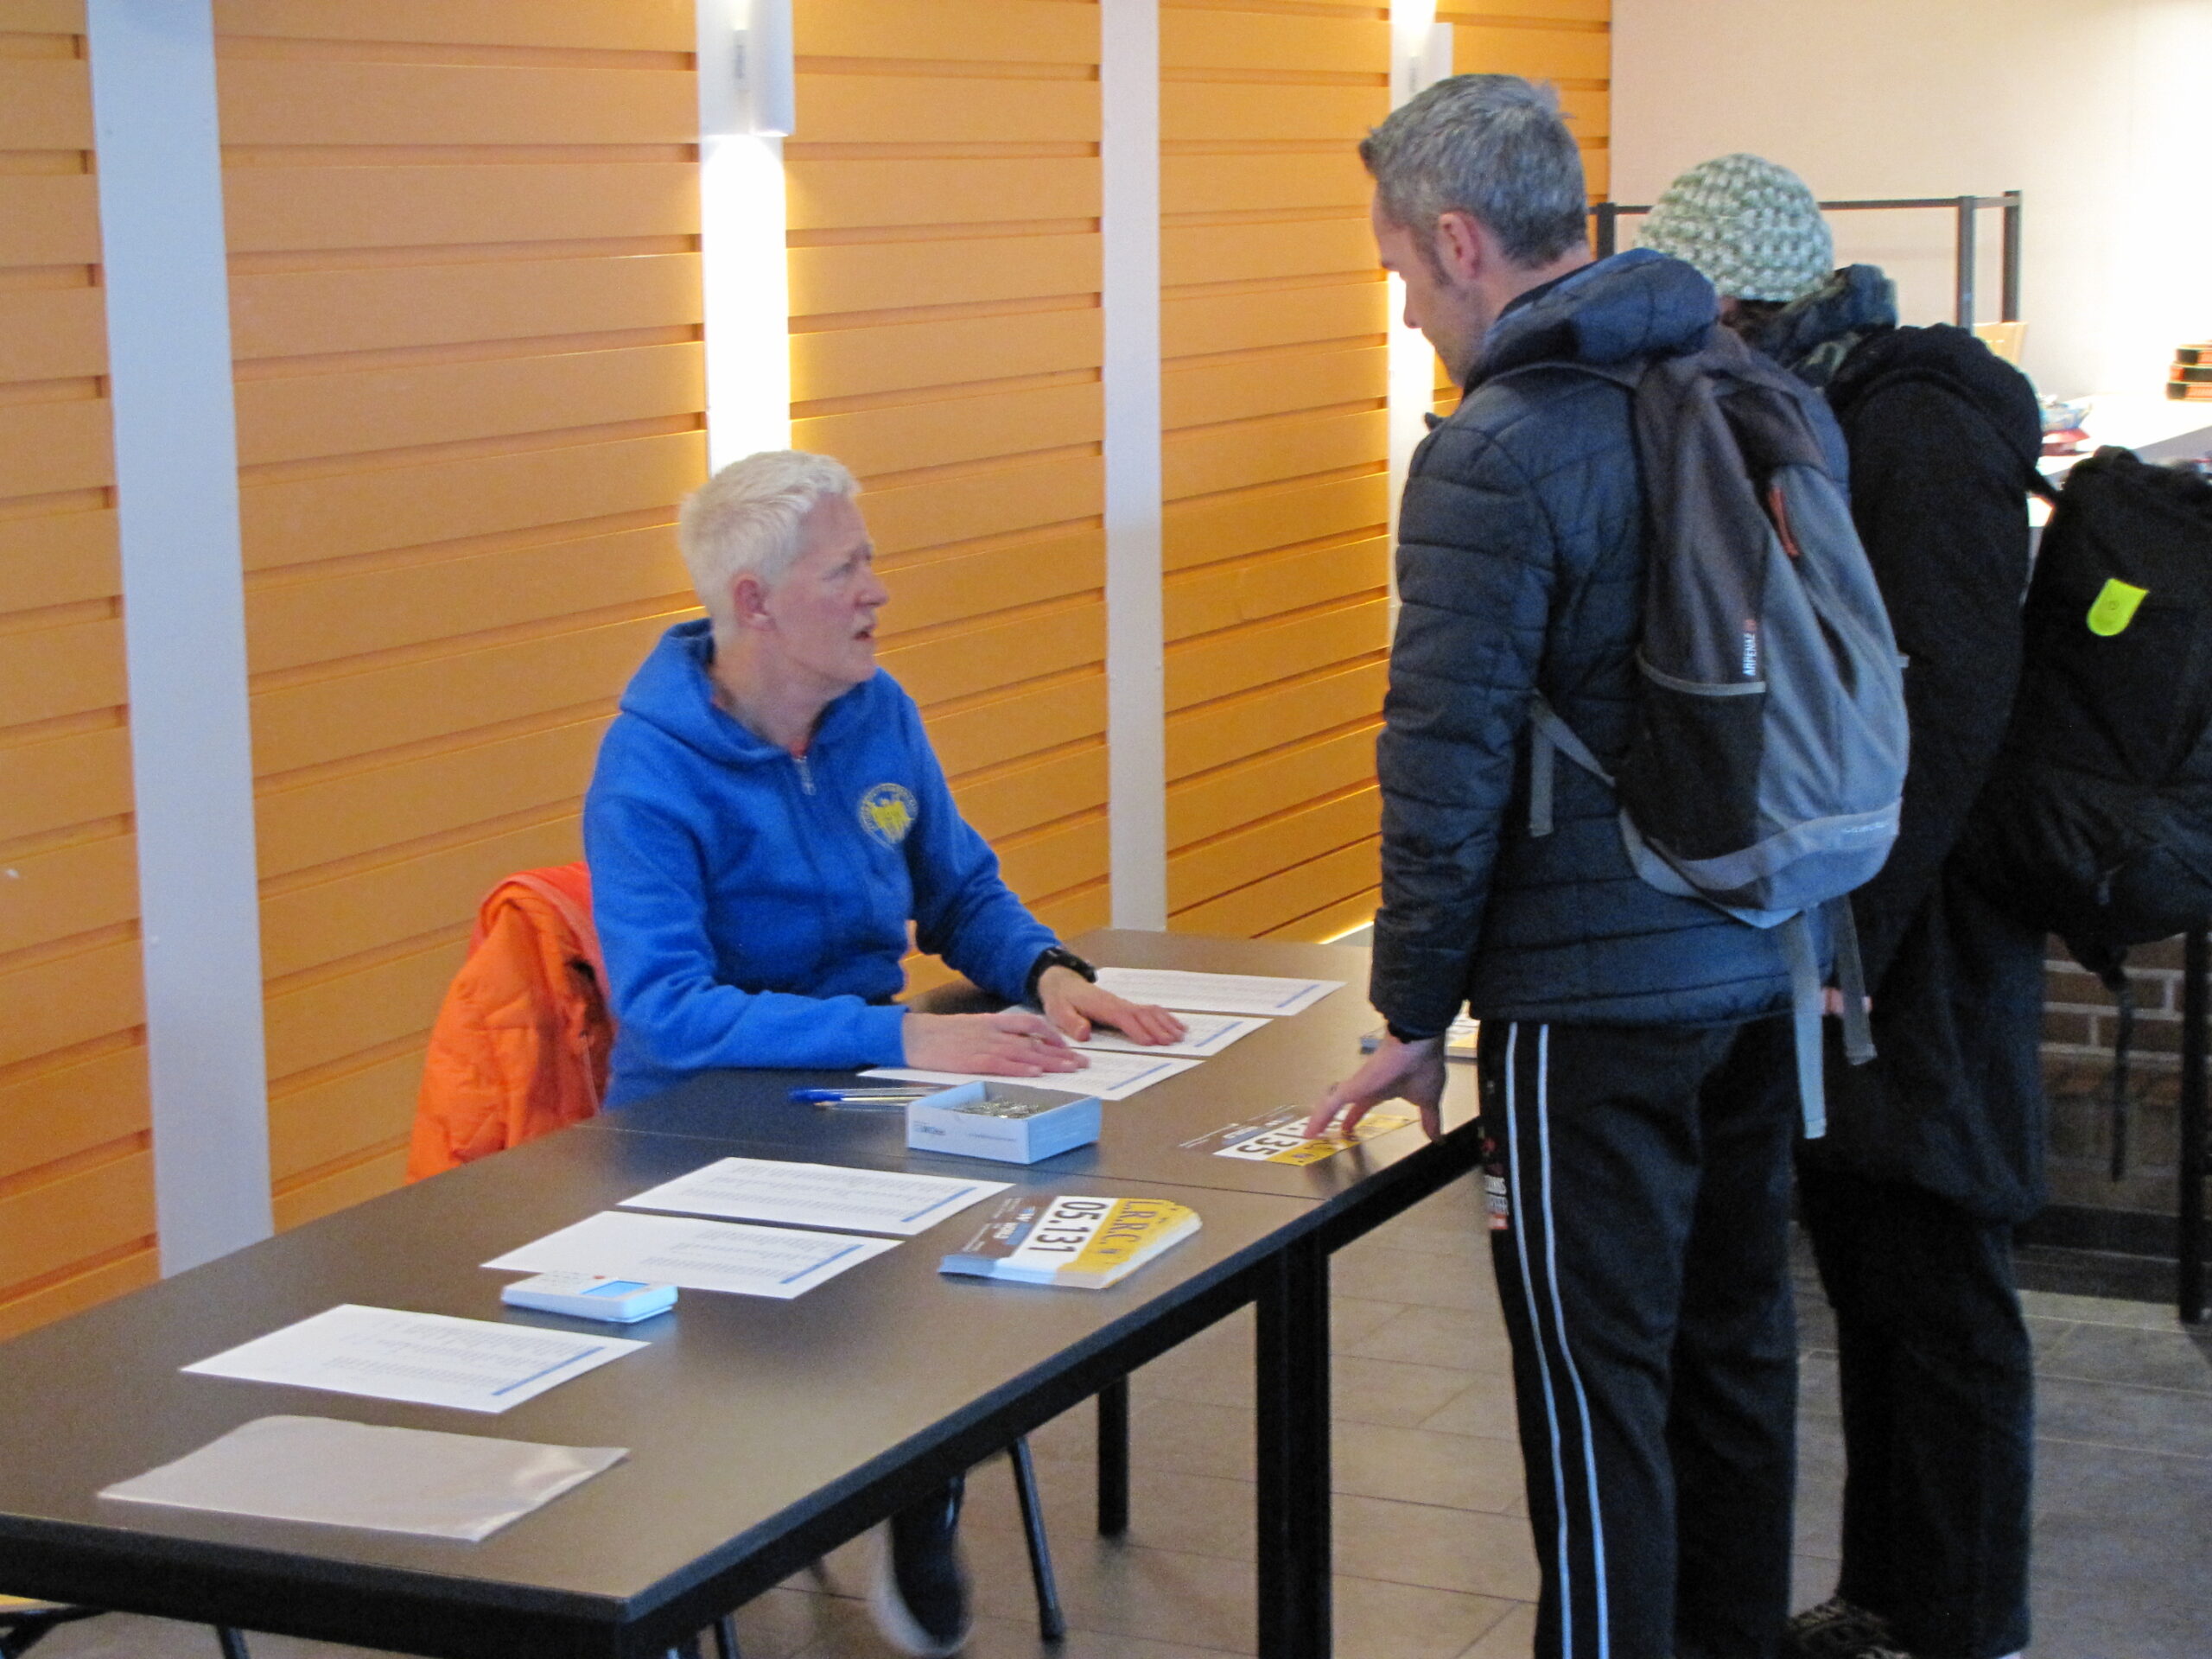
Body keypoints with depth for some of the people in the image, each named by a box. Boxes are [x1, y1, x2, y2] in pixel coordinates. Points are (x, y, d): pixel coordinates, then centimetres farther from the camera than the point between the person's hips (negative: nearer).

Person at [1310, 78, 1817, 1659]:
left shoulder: (1495, 459, -17)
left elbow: (1450, 764, -16)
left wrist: (1415, 1017, -6)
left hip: (1595, 997, -8)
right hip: (1768, 967, 8)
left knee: (1599, 1385, 1)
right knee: (1736, 1339, 18)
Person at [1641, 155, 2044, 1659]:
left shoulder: (1921, 432, -16)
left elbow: (1948, 710, -21)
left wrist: (1846, 942, -22)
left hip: (1916, 943, -9)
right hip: (1828, 929, 9)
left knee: (1937, 1294, 2)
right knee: (1866, 1270, 17)